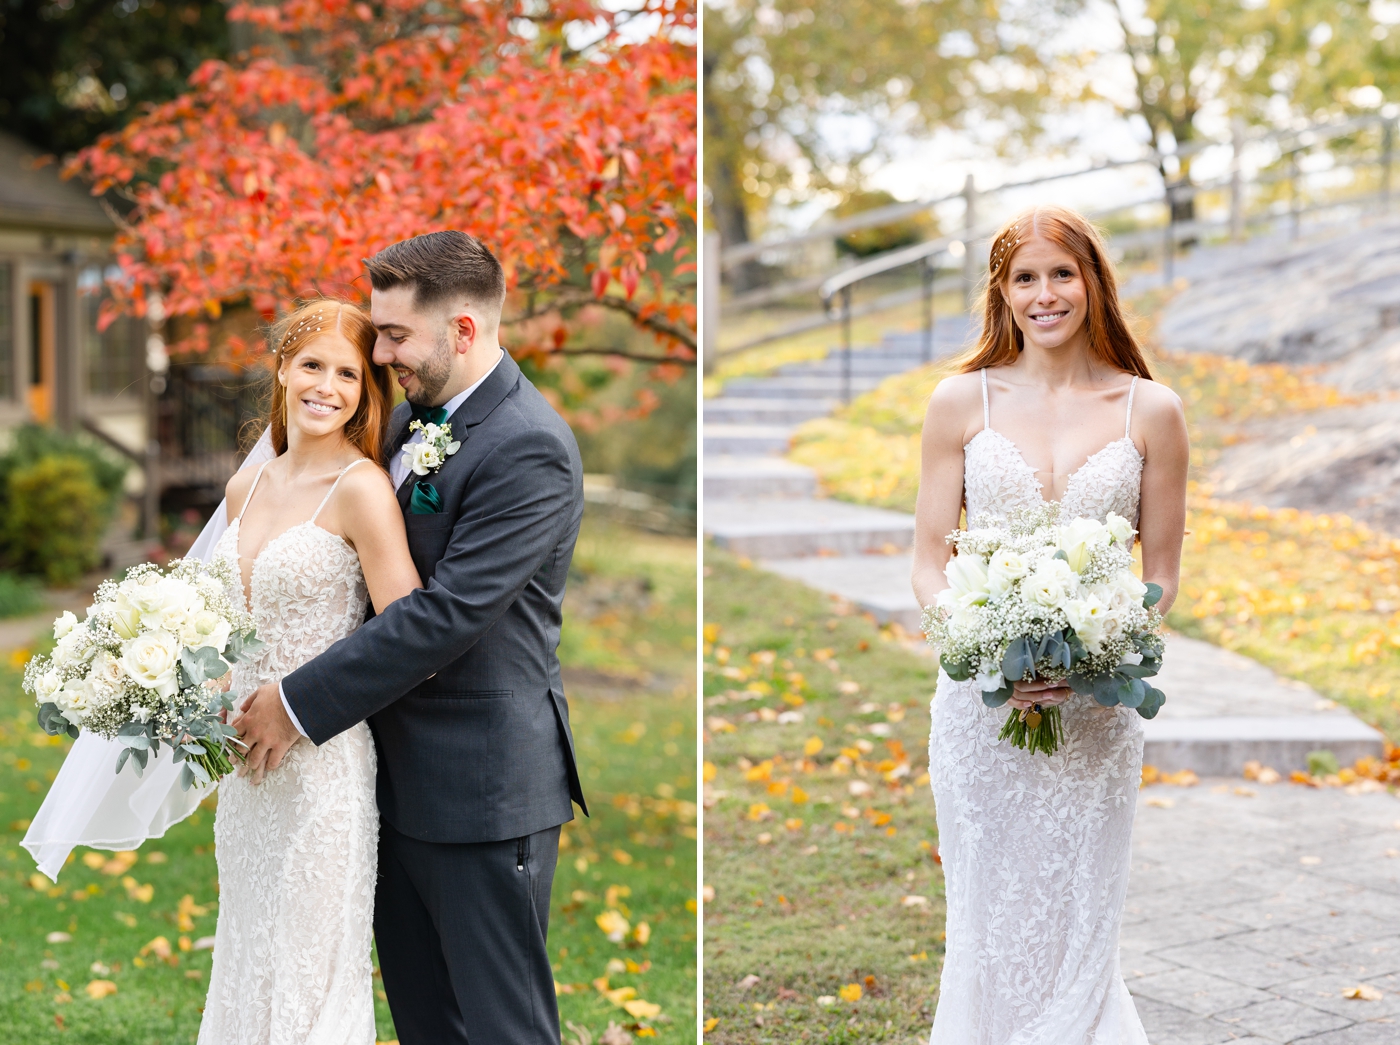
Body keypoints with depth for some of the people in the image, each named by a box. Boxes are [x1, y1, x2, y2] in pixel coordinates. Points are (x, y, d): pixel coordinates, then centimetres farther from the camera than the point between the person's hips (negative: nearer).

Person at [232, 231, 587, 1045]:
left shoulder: (529, 447, -18)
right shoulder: (414, 420, 9)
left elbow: (450, 611, -23)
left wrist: (301, 703, -18)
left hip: (482, 789, -8)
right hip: (401, 773, 9)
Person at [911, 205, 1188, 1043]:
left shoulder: (1150, 410, 3)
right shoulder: (961, 402, 3)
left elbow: (1162, 573, 5)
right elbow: (929, 562, 3)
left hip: (1098, 707, 0)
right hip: (981, 699, 0)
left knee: (1079, 931, 5)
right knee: (989, 929, 7)